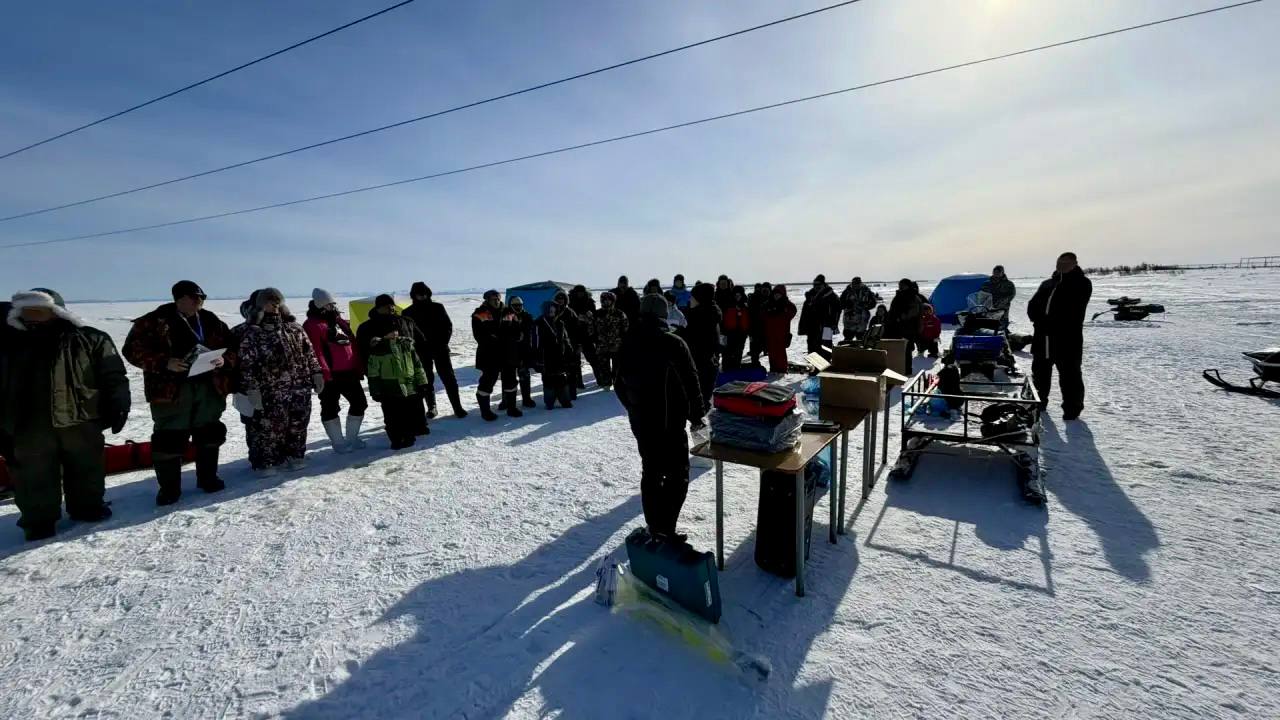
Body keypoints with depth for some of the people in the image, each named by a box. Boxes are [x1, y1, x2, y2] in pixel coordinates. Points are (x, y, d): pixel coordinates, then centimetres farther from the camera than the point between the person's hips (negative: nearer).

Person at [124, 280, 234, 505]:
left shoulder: (212, 322, 8)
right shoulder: (154, 321, -3)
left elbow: (232, 349, 12)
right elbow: (133, 349, -6)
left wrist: (224, 361, -9)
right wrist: (164, 363, -20)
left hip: (209, 387, 4)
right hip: (171, 389, -3)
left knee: (209, 434, 12)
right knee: (169, 439, 2)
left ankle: (208, 477, 27)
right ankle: (169, 487, 16)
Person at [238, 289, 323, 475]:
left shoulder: (294, 327, 10)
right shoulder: (253, 332, -3)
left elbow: (309, 351, 13)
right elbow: (247, 363, -6)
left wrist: (316, 373, 6)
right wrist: (252, 389, -11)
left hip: (301, 386, 4)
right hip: (273, 392, -4)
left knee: (299, 425, 10)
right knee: (273, 428, -1)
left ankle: (294, 456, 26)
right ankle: (265, 462, 16)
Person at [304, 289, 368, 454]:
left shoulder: (340, 321, 17)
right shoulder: (312, 325, -8)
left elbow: (352, 344, 17)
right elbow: (315, 352, -16)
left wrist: (359, 367, 12)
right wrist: (323, 372, -22)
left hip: (349, 372, 8)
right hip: (330, 376, -8)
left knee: (360, 403, 11)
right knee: (330, 408, 3)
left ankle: (351, 437, 24)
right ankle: (339, 442, 12)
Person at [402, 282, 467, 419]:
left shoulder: (438, 307, 3)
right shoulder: (408, 312, 5)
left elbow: (448, 326, 4)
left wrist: (443, 342, -8)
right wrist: (415, 346, -8)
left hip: (440, 348, -1)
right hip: (422, 351, 1)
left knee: (449, 378, -2)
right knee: (427, 379, 8)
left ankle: (457, 407, 1)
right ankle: (431, 407, 21)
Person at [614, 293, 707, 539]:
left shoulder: (627, 345, 3)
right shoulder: (673, 343, -15)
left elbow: (621, 385, 12)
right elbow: (691, 383, -13)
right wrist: (697, 415, 0)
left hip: (640, 422, 6)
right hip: (670, 422, -5)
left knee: (650, 472, 17)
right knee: (677, 475, 5)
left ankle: (654, 526, 23)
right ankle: (665, 528, 1)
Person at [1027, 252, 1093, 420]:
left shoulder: (1082, 284, -1)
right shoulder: (1047, 284, 16)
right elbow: (1033, 305, 13)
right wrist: (1039, 319, -5)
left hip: (1068, 339, -6)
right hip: (1043, 338, 6)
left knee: (1069, 375, -2)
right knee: (1040, 371, 16)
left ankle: (1072, 408, 8)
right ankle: (1038, 402, 30)